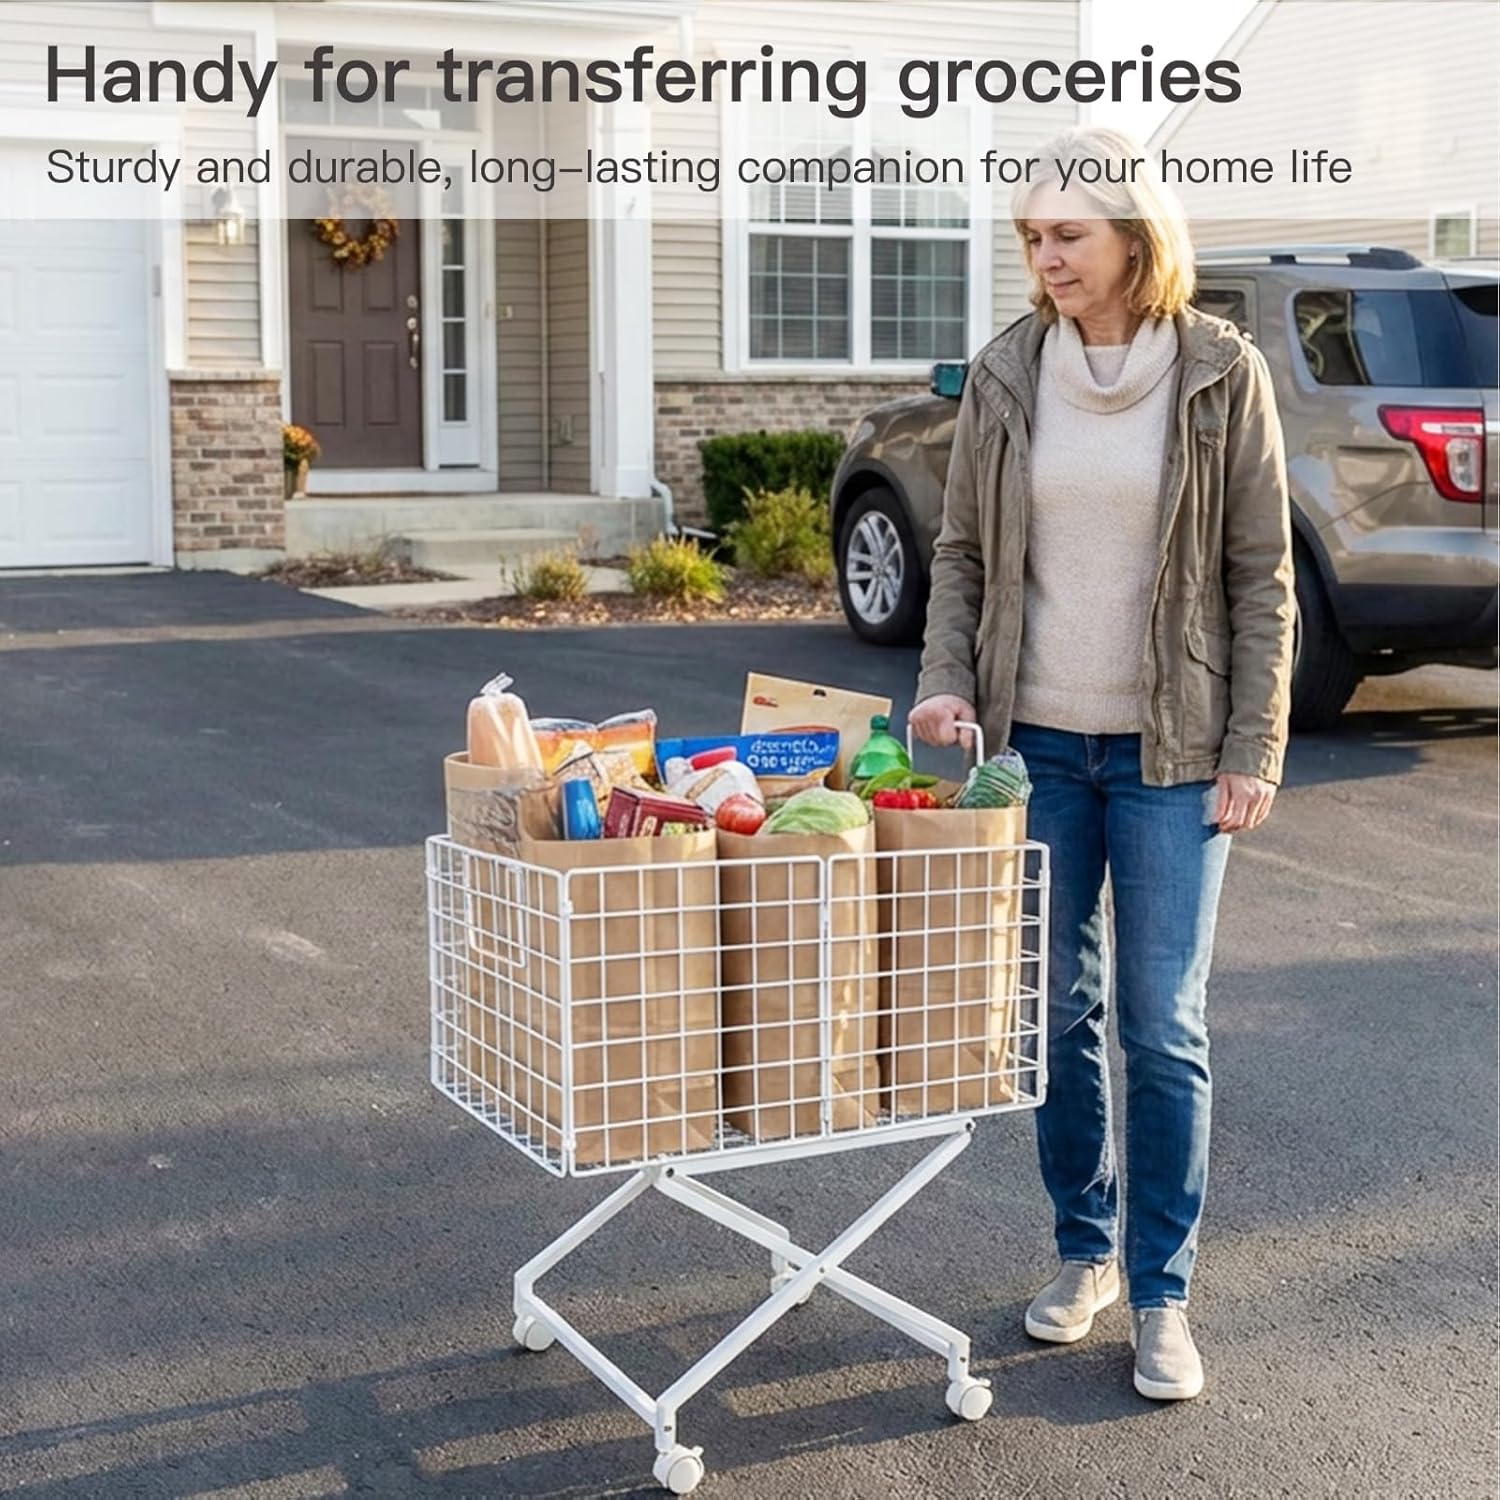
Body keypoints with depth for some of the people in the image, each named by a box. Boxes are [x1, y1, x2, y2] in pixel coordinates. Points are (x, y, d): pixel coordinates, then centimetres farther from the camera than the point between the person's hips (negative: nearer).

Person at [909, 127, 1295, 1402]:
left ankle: (1161, 1292, 14)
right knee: (1059, 1009, 11)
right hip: (1038, 738, 3)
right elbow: (962, 551, 8)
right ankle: (1085, 1249, 28)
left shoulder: (1223, 374, -5)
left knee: (1163, 1025, 0)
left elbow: (1262, 574, -3)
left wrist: (1255, 750, -7)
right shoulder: (1006, 375, 2)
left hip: (1170, 748, -3)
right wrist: (946, 684, -6)